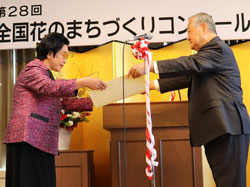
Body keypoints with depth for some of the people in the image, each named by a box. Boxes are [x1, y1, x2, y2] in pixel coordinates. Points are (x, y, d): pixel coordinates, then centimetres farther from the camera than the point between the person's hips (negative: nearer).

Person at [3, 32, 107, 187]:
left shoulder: (47, 75, 28)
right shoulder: (32, 69, -2)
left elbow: (67, 102, 21)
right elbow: (48, 87, -23)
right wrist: (83, 82, -25)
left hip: (43, 143, 9)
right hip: (28, 139, -9)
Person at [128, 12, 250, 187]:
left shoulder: (218, 48, -7)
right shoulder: (209, 51, 25)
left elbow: (191, 64, -22)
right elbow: (187, 78, 23)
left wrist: (149, 67, -25)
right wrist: (153, 84, 15)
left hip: (227, 127, -10)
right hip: (217, 128, 10)